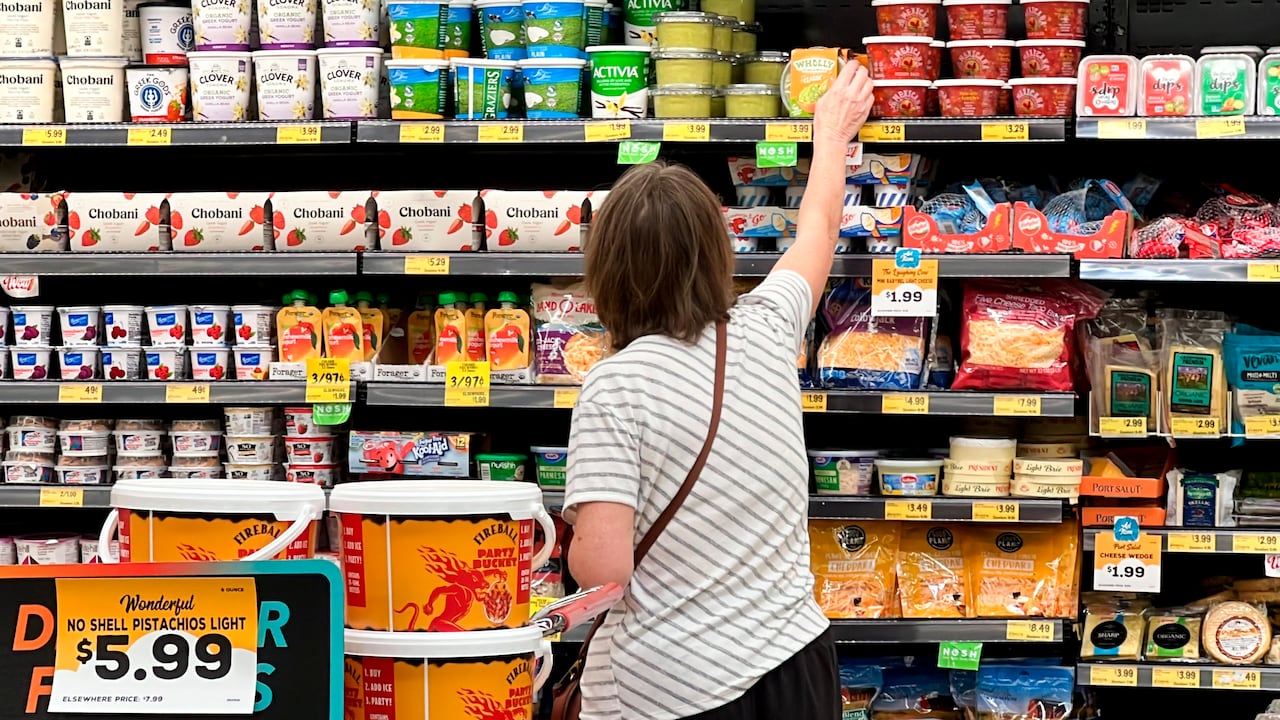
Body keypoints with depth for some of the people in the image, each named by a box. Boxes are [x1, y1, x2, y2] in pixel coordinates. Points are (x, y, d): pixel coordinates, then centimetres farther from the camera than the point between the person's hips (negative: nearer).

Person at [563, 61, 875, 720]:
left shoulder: (616, 385, -15)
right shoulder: (765, 332, -1)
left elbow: (602, 566, -21)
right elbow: (819, 226, 21)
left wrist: (577, 543, 2)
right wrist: (833, 133, 38)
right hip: (795, 666, 4)